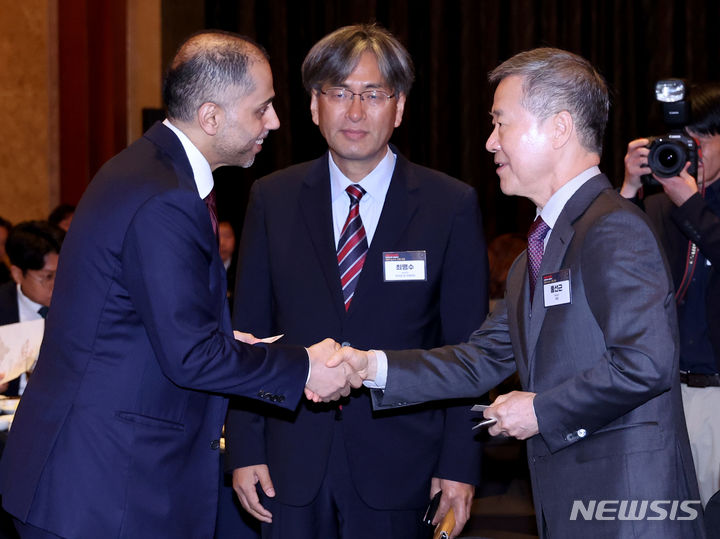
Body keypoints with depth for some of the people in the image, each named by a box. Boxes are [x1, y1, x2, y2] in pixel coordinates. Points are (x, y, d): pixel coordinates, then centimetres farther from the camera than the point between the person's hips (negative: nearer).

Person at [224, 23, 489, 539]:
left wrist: (460, 464, -5)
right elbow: (249, 334, 6)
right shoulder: (273, 200, 5)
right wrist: (244, 449, 0)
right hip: (292, 469, 2)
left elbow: (467, 349, 0)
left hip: (399, 471, -1)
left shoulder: (452, 205, 0)